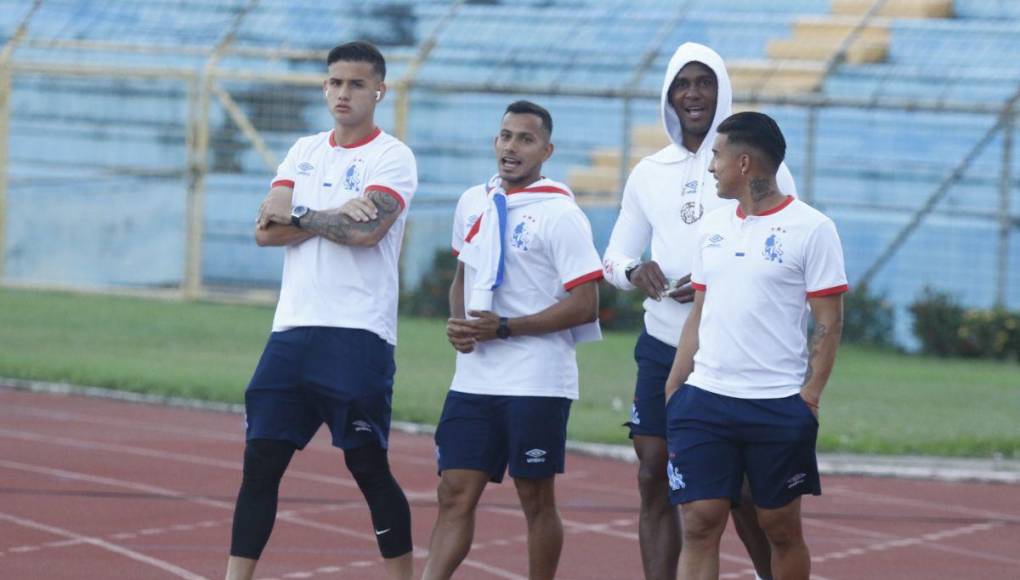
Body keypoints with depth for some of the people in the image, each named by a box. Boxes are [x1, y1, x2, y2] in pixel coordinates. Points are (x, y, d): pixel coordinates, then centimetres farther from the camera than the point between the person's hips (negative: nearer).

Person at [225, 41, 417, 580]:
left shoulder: (392, 157, -2)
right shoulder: (305, 151, 15)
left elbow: (366, 232, -18)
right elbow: (266, 229, 3)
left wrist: (298, 217, -6)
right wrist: (335, 216, -10)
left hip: (358, 336, -5)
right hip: (292, 330, 5)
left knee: (368, 465, -2)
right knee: (261, 463, 2)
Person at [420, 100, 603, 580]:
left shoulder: (559, 215, -9)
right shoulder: (474, 203, 12)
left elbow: (584, 305, -13)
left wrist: (503, 328, -16)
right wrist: (458, 324, 4)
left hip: (536, 383, -6)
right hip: (473, 378, 6)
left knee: (536, 500, 3)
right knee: (455, 494, 0)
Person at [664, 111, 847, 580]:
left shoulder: (811, 229, -5)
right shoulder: (713, 228, 13)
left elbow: (829, 322, -6)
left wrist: (809, 396, -14)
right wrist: (673, 387, 11)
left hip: (778, 407, -4)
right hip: (704, 400, 5)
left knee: (781, 527, 6)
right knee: (699, 525, -4)